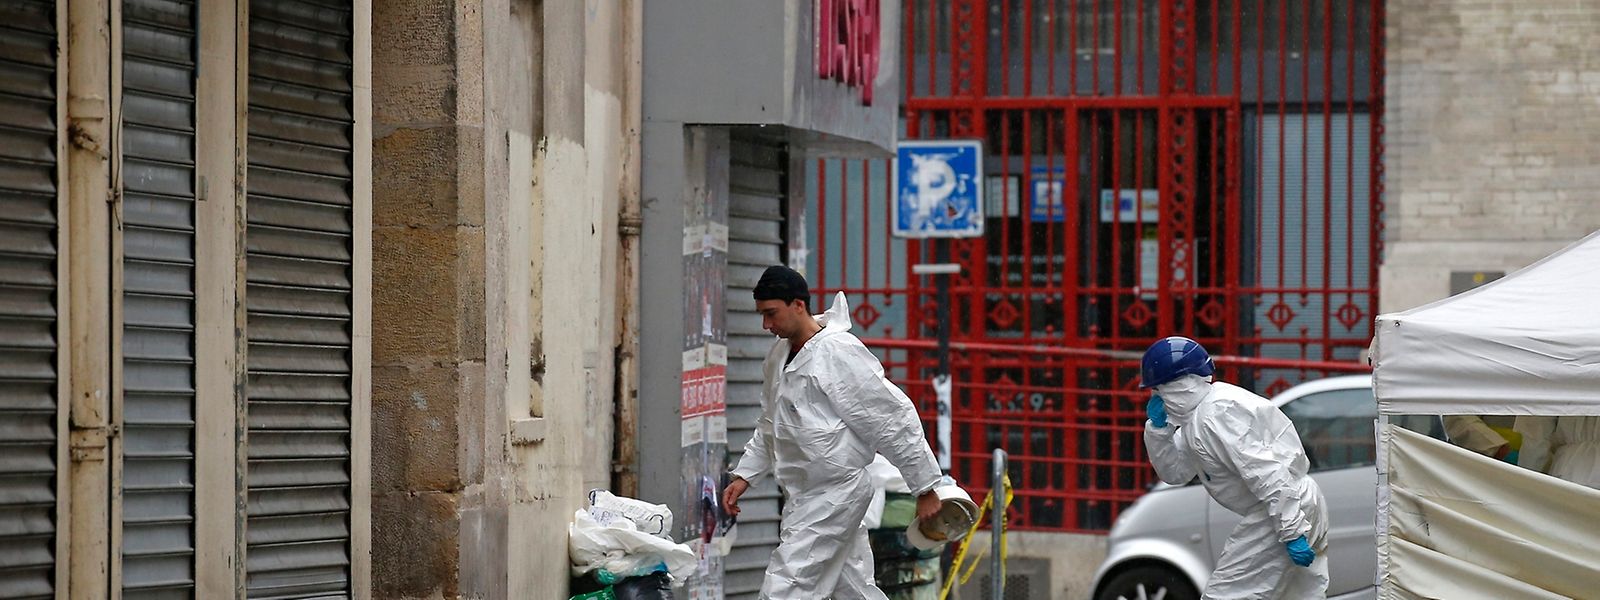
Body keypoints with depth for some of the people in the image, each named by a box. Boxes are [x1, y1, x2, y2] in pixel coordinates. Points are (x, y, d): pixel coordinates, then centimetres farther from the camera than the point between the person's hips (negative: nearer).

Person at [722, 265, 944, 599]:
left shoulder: (839, 354, -17)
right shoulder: (780, 355, 9)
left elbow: (894, 422, -15)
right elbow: (770, 427, 24)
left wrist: (925, 489, -12)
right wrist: (744, 475, 13)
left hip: (837, 491, -9)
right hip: (805, 494, 9)